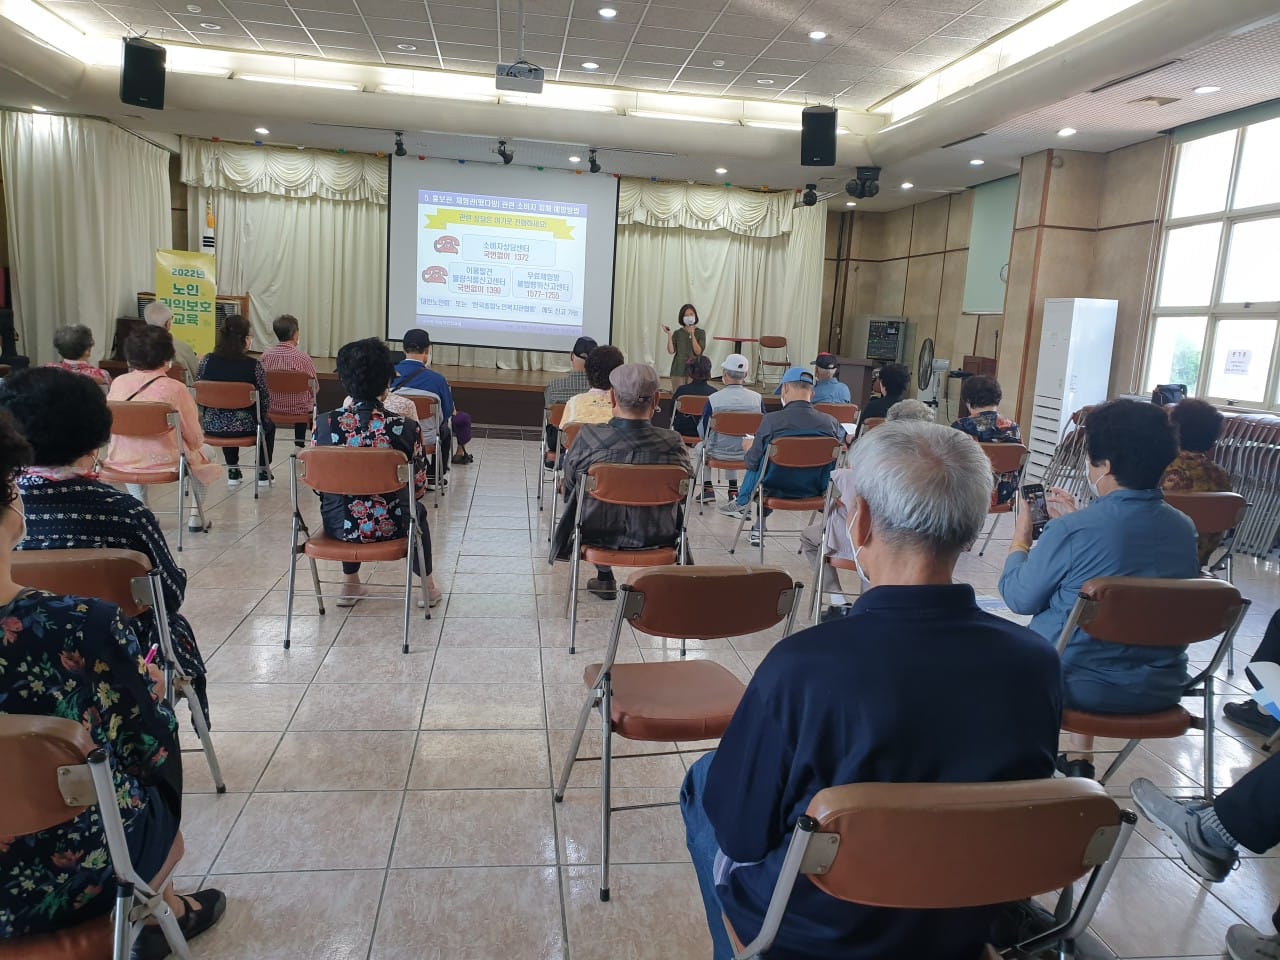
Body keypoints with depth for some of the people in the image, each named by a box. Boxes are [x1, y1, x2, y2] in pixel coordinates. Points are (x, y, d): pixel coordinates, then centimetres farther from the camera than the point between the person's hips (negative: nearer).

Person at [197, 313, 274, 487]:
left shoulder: (207, 361, -7)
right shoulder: (254, 366, -16)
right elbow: (265, 403, -10)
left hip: (212, 426, 4)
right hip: (244, 428, -3)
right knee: (269, 425, 31)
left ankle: (233, 470, 40)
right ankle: (263, 472, 34)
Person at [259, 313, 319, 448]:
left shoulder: (265, 356, -10)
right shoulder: (302, 358, -21)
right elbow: (315, 389, -10)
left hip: (272, 408, 3)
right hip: (297, 410, -3)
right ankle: (300, 443, 39)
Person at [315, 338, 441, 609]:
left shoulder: (324, 424, -12)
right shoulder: (406, 427, -18)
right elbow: (419, 488, -8)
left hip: (338, 525, 2)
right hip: (389, 527, -2)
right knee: (418, 511, 34)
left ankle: (350, 584, 40)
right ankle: (427, 585, 41)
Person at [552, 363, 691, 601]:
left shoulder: (588, 437, -21)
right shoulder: (673, 443, -20)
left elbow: (569, 490, -5)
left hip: (596, 536, 0)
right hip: (656, 540, 0)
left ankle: (605, 577, 48)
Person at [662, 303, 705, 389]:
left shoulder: (700, 332, 4)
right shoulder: (678, 333, 6)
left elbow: (698, 351, -8)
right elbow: (671, 351, -4)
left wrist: (692, 335, -15)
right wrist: (669, 334, -10)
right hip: (678, 370, 1)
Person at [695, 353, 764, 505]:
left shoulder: (713, 399, -19)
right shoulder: (757, 398, -13)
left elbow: (703, 432, -7)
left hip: (718, 454, -2)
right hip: (749, 454, 2)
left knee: (701, 447, 32)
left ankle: (708, 490, 30)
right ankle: (733, 491, 36)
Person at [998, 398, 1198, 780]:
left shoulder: (1072, 531, -24)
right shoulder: (1185, 529, -5)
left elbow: (1019, 597, -9)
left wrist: (1020, 538, 7)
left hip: (1082, 687, -5)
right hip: (1162, 690, 6)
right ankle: (1079, 759, 38)